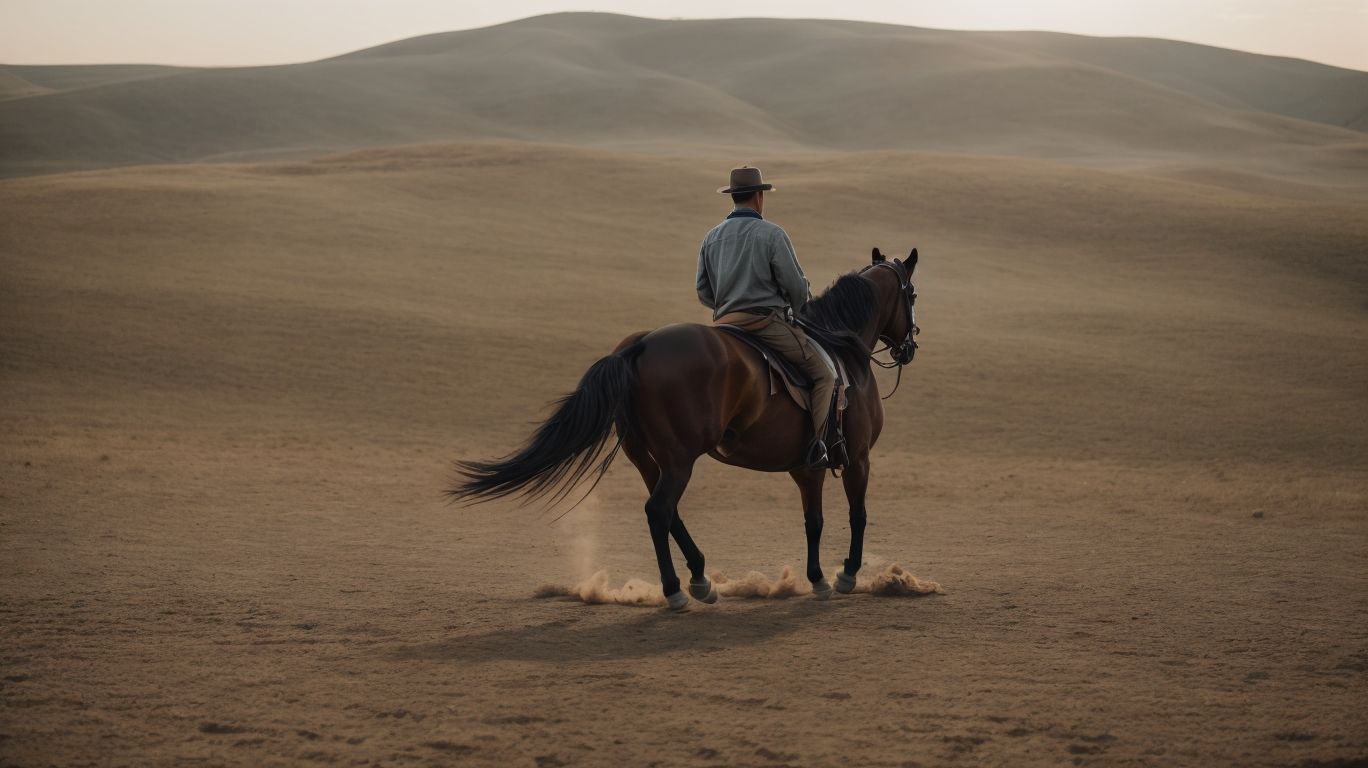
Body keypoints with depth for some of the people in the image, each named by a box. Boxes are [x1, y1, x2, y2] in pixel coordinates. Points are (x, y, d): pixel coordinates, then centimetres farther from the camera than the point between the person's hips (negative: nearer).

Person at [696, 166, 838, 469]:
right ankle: (817, 446, -12)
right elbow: (797, 286, -8)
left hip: (725, 324, 6)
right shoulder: (772, 234, -7)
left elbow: (704, 293, 12)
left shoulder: (712, 237, 10)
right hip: (768, 323, -6)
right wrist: (796, 313, 12)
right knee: (825, 375, 2)